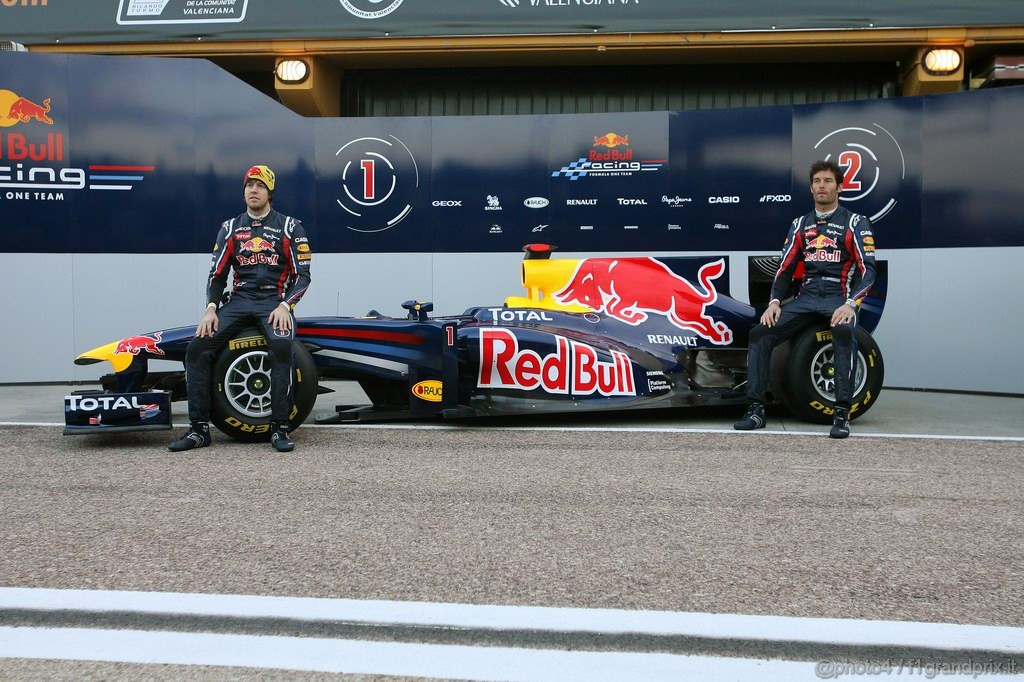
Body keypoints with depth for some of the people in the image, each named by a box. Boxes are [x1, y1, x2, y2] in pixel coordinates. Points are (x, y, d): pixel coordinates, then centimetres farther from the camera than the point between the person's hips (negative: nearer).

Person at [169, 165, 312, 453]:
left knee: (282, 347, -35)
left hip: (274, 300, -3)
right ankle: (199, 428, -7)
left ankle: (279, 427, -24)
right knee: (196, 348, -18)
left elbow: (302, 275, 0)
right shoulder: (230, 228, 14)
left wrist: (285, 306, -17)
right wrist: (211, 309, -5)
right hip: (238, 301, 4)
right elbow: (217, 274, 12)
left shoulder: (289, 227, 4)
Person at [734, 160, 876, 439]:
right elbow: (785, 268, 14)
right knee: (759, 333, -17)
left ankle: (842, 413, -32)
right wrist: (774, 302, -4)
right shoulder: (800, 225, 17)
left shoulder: (855, 223, 3)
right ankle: (756, 409, -13)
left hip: (839, 296, -4)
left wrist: (851, 304, -23)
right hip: (805, 296, 4)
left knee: (844, 332, -38)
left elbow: (868, 269, -7)